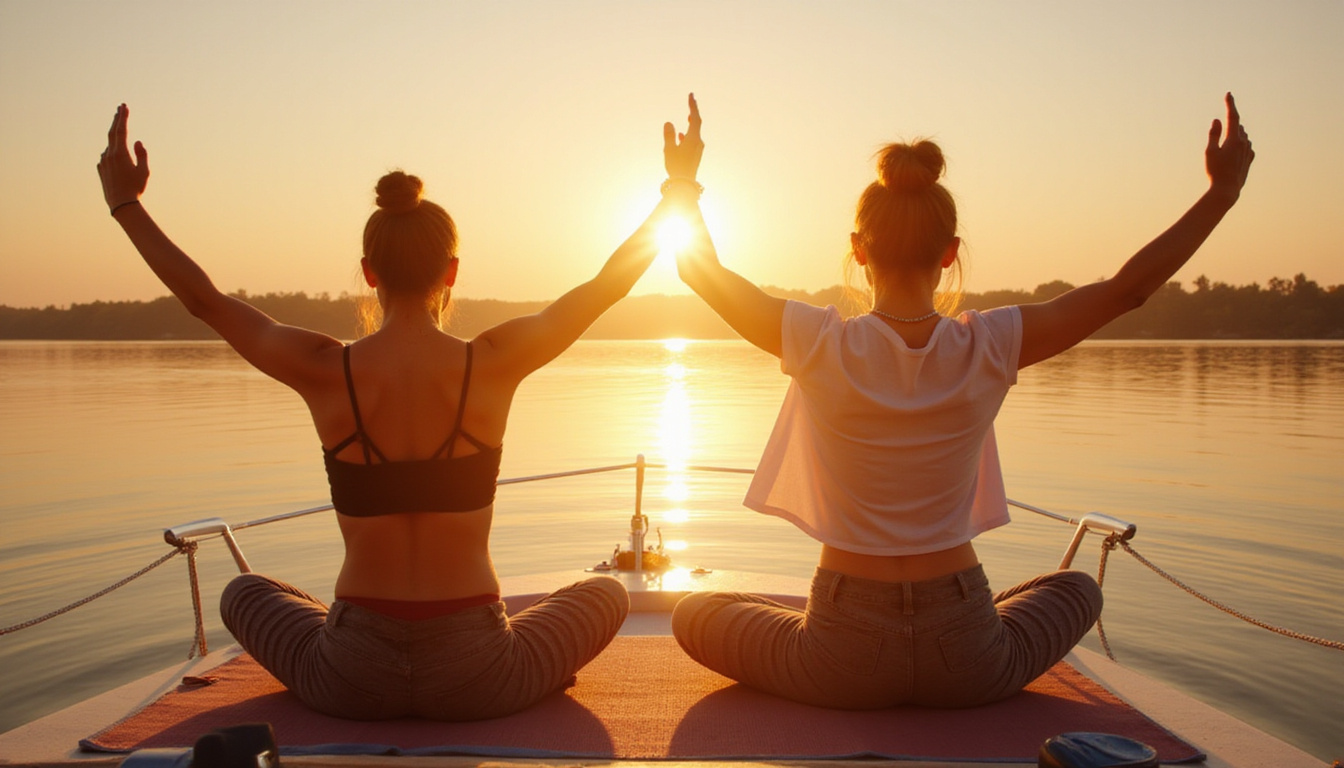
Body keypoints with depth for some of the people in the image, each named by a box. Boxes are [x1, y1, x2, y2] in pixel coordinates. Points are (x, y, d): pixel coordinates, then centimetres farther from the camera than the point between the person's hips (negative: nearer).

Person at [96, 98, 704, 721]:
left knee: (244, 594, 33)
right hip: (476, 682, -1)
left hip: (352, 684, 2)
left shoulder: (324, 371, -10)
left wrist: (127, 205, 17)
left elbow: (204, 300, 6)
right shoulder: (491, 365, -12)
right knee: (607, 593, 27)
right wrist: (676, 195, 13)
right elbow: (608, 284, 1)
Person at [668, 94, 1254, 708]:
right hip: (967, 667, 2)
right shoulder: (989, 349, -13)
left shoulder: (821, 346, -15)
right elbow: (1127, 289, 0)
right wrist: (1224, 188, 8)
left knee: (695, 613, 25)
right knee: (1076, 589, 33)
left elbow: (698, 266, 0)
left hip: (844, 665, -1)